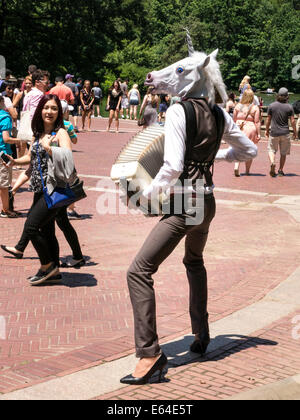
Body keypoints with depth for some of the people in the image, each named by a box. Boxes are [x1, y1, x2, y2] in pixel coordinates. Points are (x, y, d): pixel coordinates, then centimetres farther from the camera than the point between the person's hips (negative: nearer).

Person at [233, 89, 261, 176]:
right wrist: (258, 134, -3)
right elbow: (257, 122, -6)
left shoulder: (238, 106, 3)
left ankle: (236, 166, -18)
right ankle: (247, 171, 18)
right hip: (250, 129, -1)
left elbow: (234, 120, 7)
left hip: (239, 129, 1)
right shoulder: (255, 108, -4)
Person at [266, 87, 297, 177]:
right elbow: (292, 121, -3)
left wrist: (267, 130, 16)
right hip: (285, 133, 0)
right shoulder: (289, 107, -4)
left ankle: (272, 162, -18)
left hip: (274, 132, 0)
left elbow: (268, 120, 3)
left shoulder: (272, 106, -2)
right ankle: (280, 170, 12)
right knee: (283, 153, 12)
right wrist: (295, 132, 9)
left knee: (271, 150, 10)